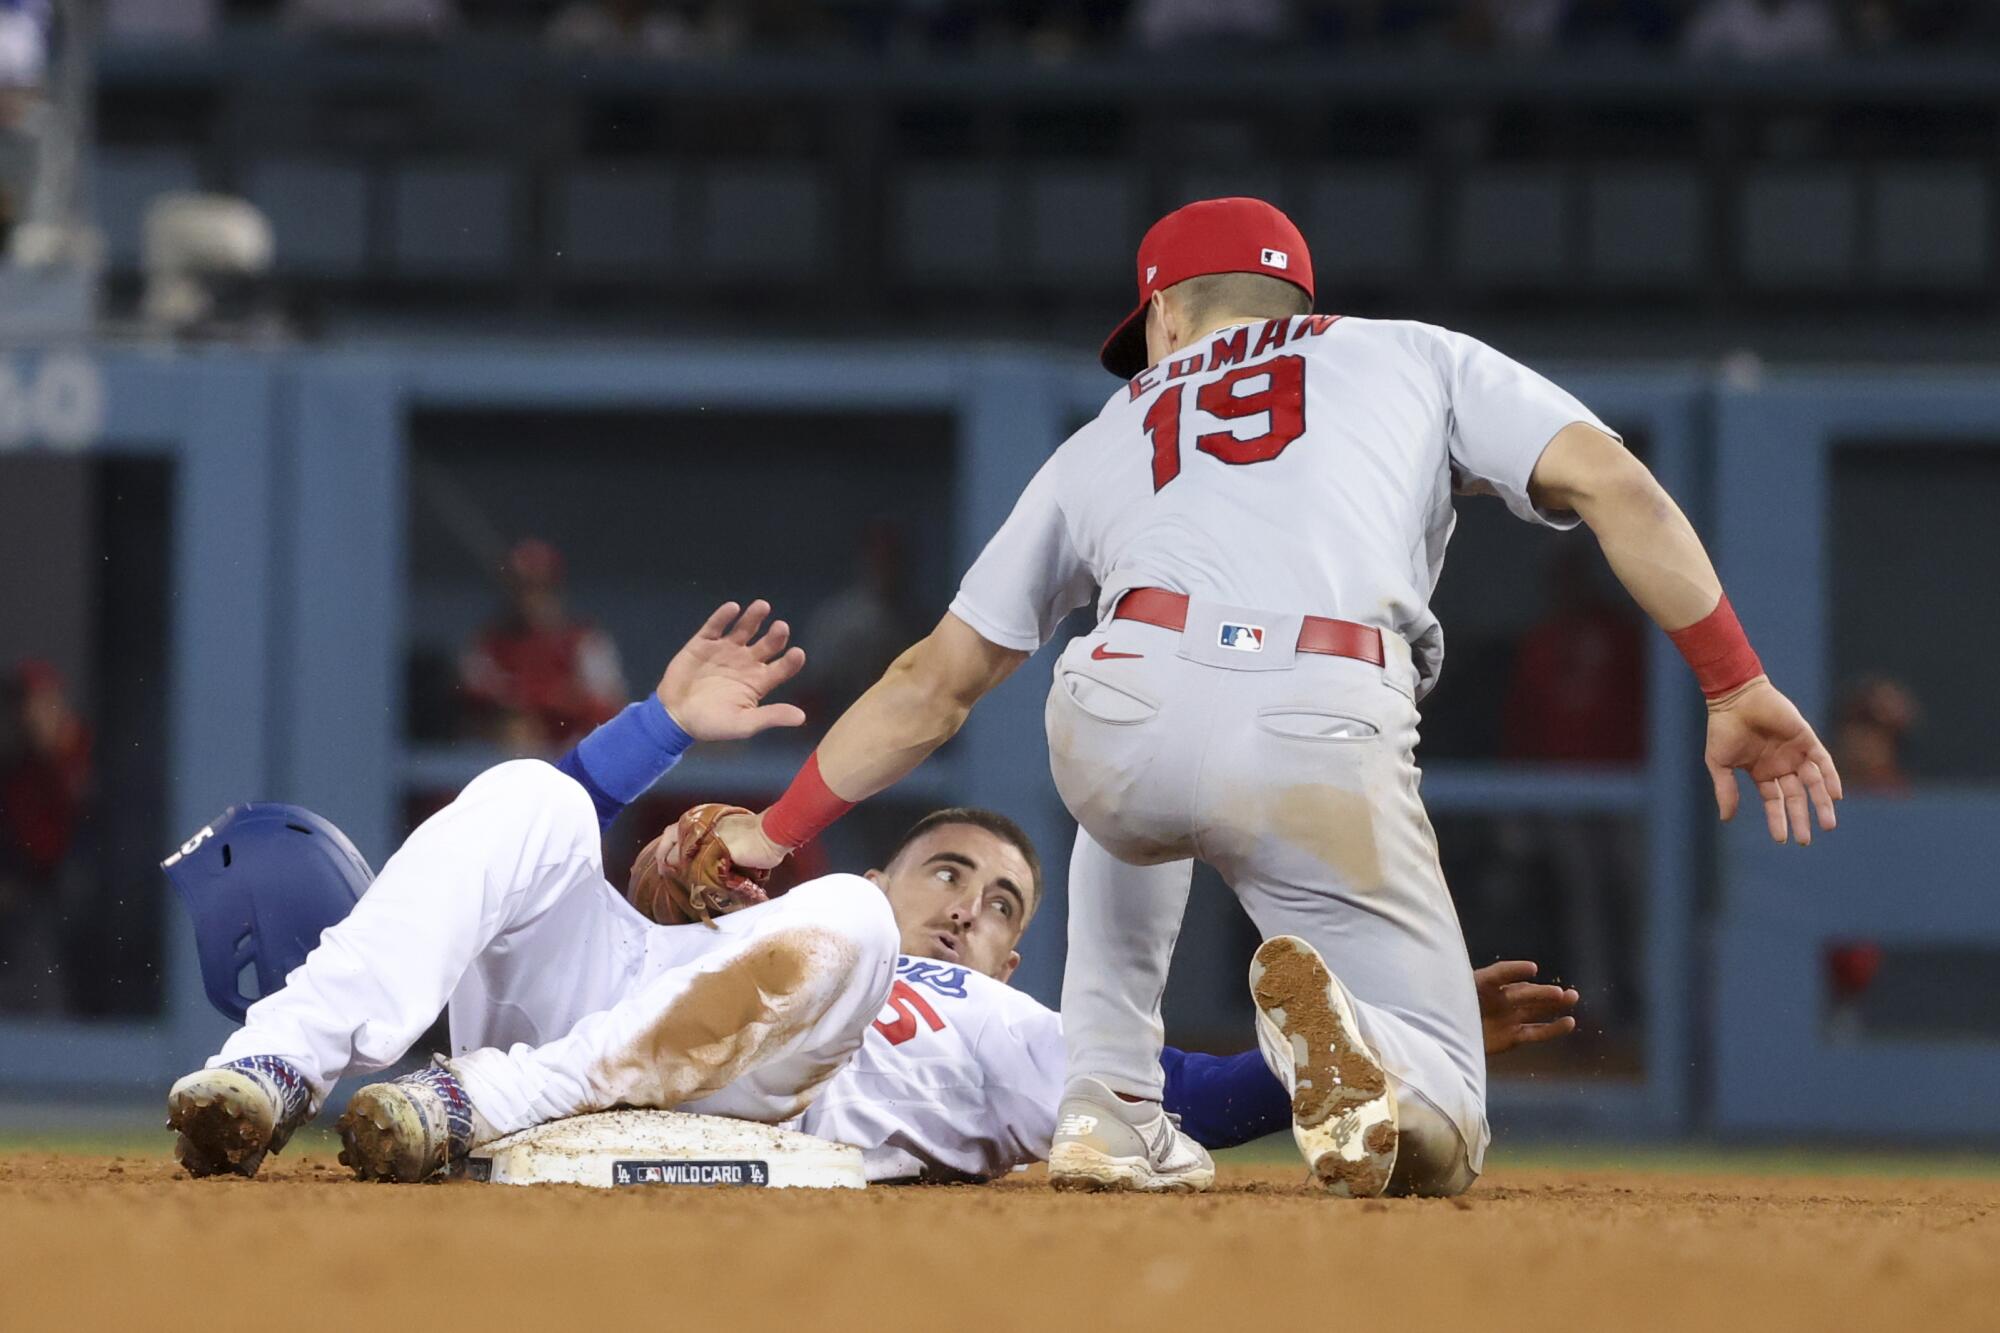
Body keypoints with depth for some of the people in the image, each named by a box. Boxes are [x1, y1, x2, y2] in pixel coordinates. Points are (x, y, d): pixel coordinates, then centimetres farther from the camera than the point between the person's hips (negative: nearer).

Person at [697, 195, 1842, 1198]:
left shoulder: (1109, 436, 34)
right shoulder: (1418, 357, 30)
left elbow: (935, 682, 35)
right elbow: (1612, 485, 12)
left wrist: (776, 834, 44)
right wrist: (1737, 687, 10)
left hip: (1119, 720, 3)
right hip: (1327, 742, -3)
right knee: (1438, 1141, 9)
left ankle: (1111, 1110, 27)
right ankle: (1348, 1045, -26)